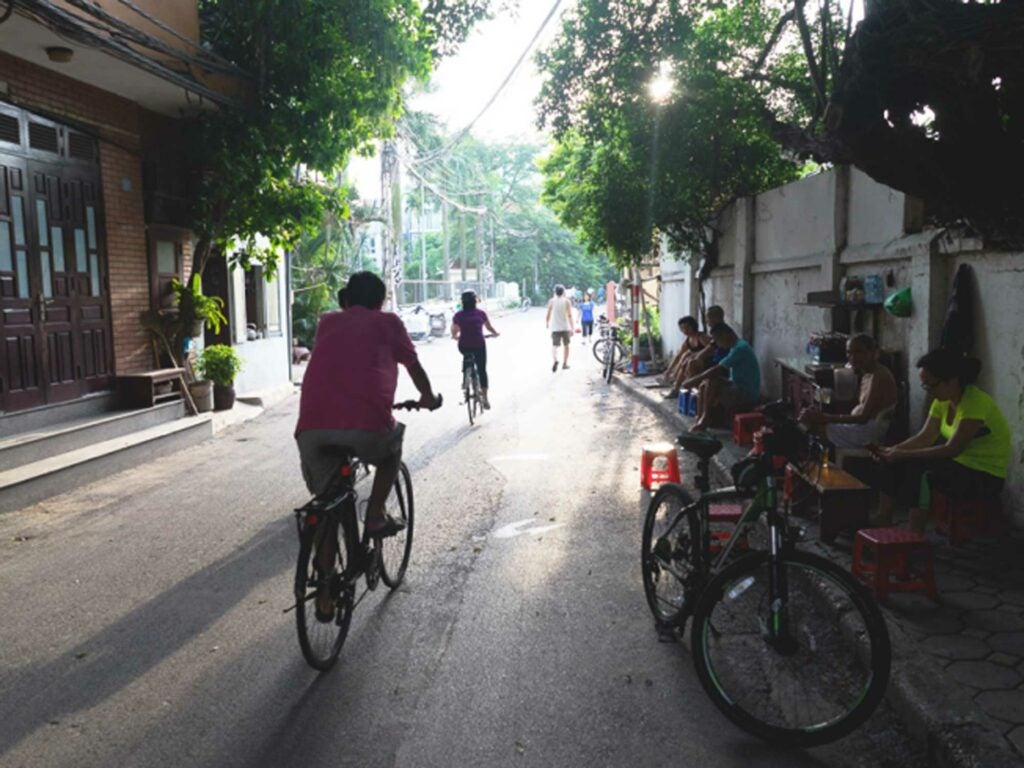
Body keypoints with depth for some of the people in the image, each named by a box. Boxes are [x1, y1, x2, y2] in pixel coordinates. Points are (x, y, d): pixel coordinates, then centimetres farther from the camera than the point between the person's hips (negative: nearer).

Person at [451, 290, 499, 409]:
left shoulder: (458, 315, 3)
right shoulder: (481, 313, 4)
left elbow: (454, 333, 7)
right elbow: (489, 328, 15)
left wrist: (455, 337, 30)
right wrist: (495, 333, 36)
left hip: (464, 346, 1)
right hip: (479, 345, -1)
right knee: (482, 370, 9)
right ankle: (485, 399, 5)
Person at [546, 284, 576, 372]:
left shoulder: (551, 301, -1)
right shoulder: (567, 301, -2)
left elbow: (548, 314, 2)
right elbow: (569, 315, -8)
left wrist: (547, 323, 20)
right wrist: (572, 328, -8)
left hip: (555, 328, -1)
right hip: (565, 327, 1)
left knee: (554, 345, -4)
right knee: (566, 345, 18)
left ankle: (555, 359, -32)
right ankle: (565, 363, 24)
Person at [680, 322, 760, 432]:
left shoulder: (740, 348, -20)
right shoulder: (735, 347, 13)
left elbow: (716, 370, -23)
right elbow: (719, 371, 18)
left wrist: (693, 380, -16)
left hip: (747, 395, -10)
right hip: (738, 390, 10)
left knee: (712, 381, -25)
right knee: (703, 385, 3)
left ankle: (706, 418, -11)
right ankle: (699, 421, -6)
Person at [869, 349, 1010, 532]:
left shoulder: (976, 403, -24)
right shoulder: (943, 401, 2)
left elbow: (951, 449, -28)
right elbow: (925, 437, 1)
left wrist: (905, 454, -25)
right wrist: (893, 450, -15)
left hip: (986, 476, -9)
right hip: (959, 464, 9)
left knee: (921, 476, -31)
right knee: (895, 464, -4)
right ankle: (883, 521, 4)